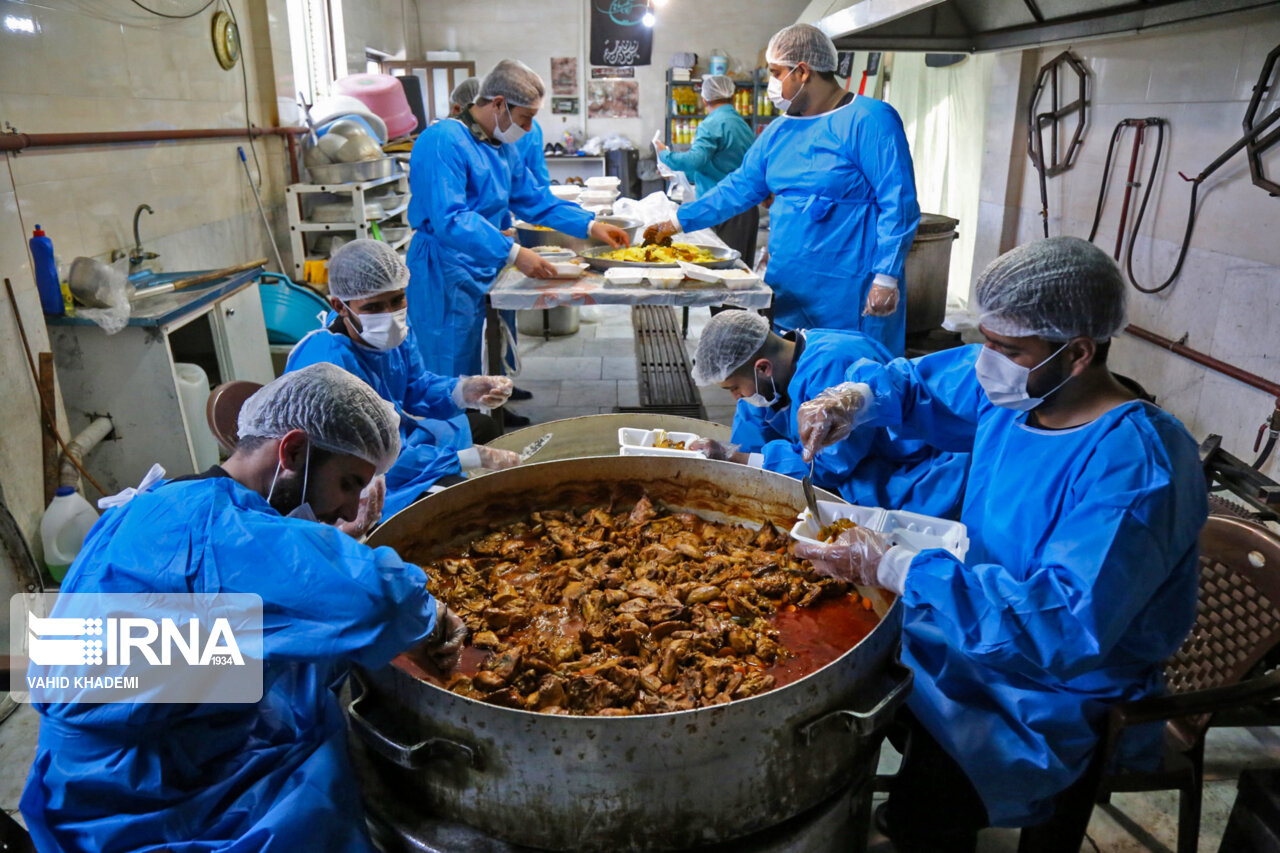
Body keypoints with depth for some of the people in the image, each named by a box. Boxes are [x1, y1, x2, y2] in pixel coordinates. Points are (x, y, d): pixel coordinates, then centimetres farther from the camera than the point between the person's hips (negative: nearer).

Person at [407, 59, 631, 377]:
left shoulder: (503, 146, 15)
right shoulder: (444, 141, -17)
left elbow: (535, 200, 23)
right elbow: (450, 220, -27)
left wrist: (590, 226, 14)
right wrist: (513, 253, -32)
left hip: (485, 269, 9)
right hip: (445, 277, -9)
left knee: (474, 375, 13)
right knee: (452, 382, -4)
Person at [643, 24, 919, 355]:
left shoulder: (869, 120, -9)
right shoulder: (780, 129, 14)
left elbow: (899, 204, -13)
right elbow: (741, 187, 20)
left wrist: (886, 279, -18)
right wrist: (678, 222, 18)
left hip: (850, 291, -7)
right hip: (787, 287, 7)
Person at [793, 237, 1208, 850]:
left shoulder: (1133, 467, -28)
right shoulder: (1011, 388, -3)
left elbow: (1066, 629, -35)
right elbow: (917, 383, 14)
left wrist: (894, 569, -38)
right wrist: (855, 400, -8)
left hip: (1063, 683, -8)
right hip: (983, 623, 8)